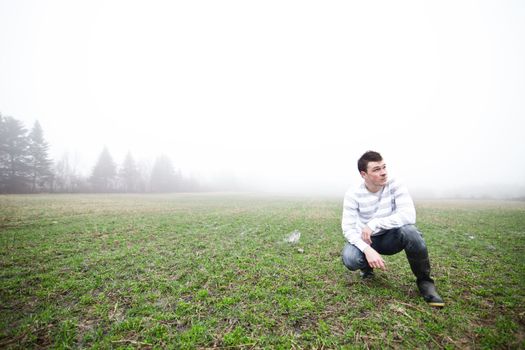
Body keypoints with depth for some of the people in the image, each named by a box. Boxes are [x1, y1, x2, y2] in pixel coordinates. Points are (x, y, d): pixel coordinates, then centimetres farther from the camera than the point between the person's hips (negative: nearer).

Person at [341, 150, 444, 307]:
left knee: (409, 230, -33)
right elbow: (348, 228, -20)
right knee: (349, 258, -31)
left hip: (390, 238, 0)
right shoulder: (353, 194, -17)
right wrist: (367, 249, -36)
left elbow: (409, 215, -30)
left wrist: (374, 223, -35)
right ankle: (367, 267, 10)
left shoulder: (395, 186, -16)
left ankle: (424, 281, -8)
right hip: (365, 240, 0)